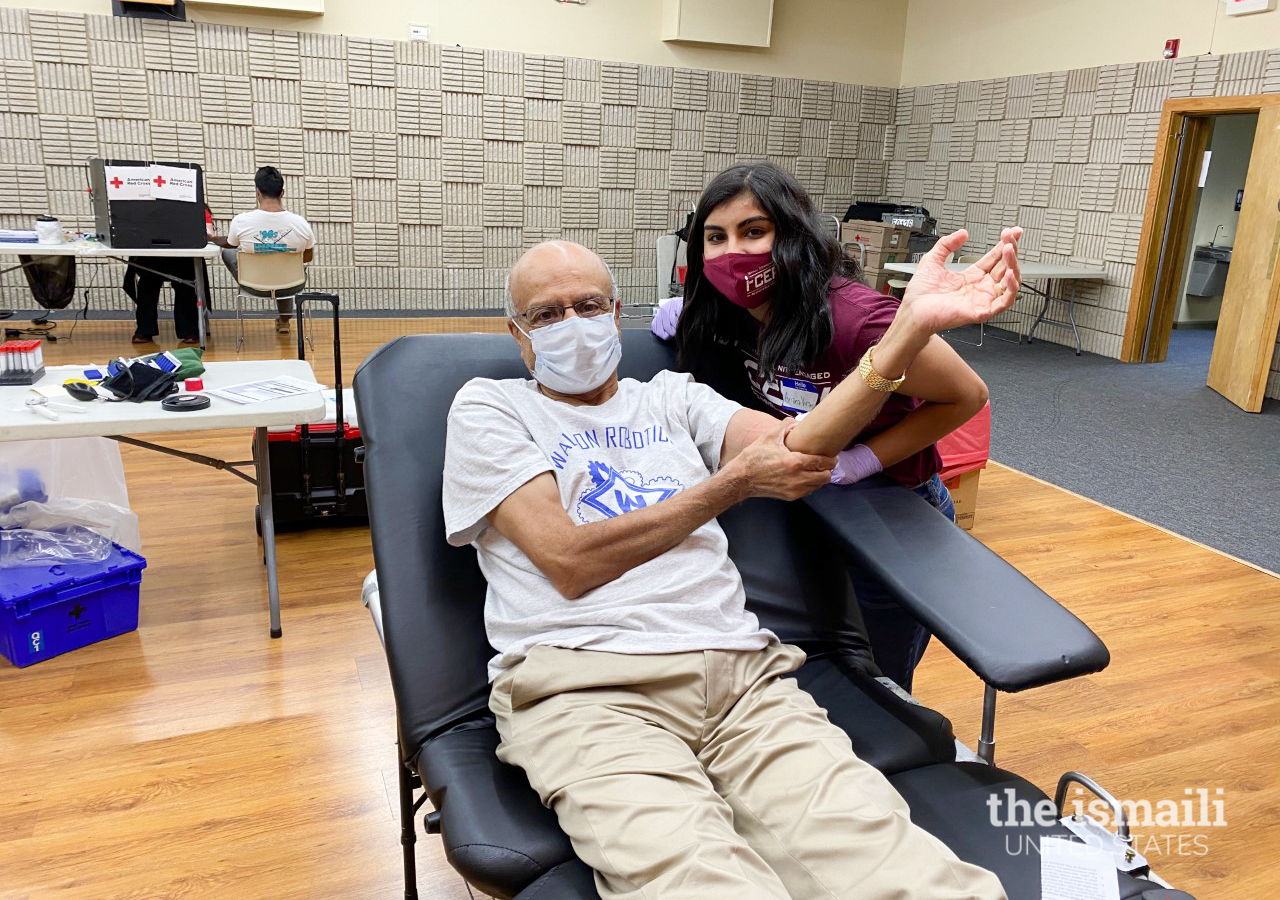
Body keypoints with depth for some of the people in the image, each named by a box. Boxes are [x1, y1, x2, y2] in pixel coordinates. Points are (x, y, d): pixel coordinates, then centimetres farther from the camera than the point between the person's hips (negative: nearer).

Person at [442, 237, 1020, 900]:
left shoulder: (671, 397, 24)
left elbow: (796, 443, 5)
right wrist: (736, 479, 3)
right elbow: (570, 561, -2)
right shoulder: (487, 408, 12)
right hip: (585, 684, -3)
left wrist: (914, 323, -8)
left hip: (739, 671, 3)